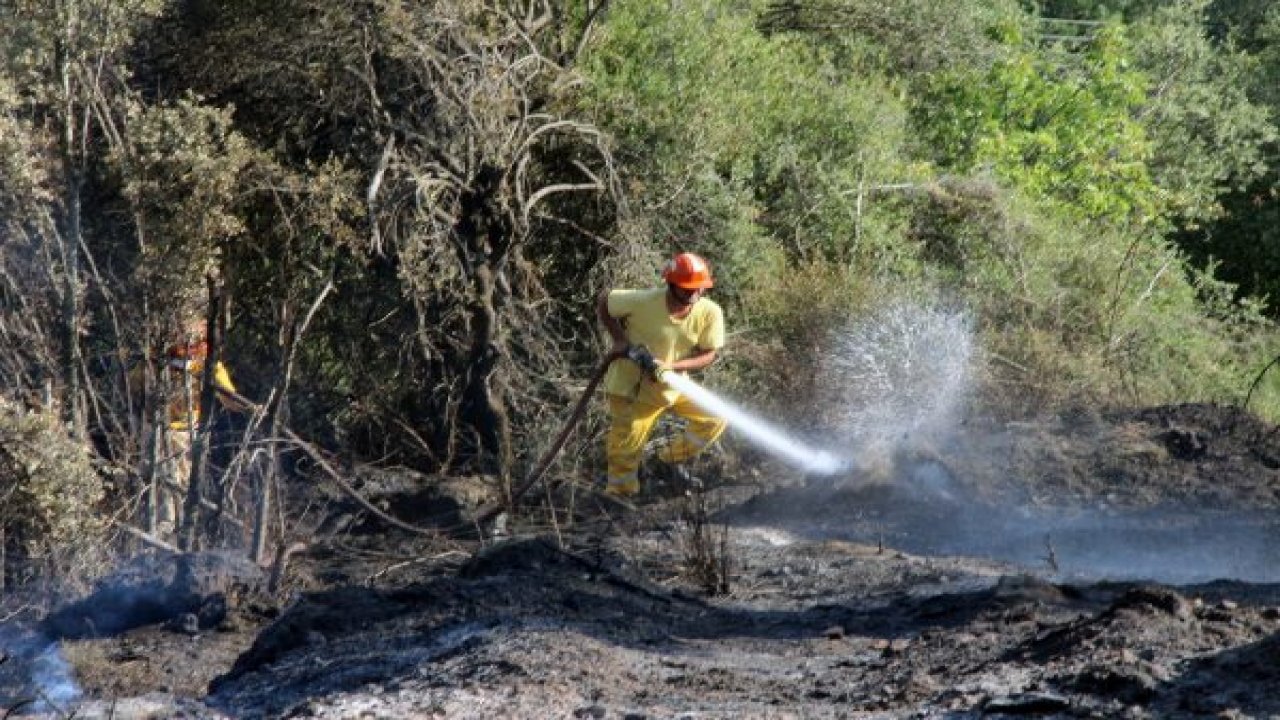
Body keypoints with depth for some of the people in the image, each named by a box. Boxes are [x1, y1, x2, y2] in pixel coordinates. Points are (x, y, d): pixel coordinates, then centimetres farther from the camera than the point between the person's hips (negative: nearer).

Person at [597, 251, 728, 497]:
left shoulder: (710, 313, -19)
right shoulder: (644, 302, -27)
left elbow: (708, 355, -12)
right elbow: (603, 304, -11)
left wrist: (670, 366, -26)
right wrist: (619, 340, -21)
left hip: (673, 383, 4)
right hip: (632, 388, -4)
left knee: (715, 417, 5)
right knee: (625, 449, 1)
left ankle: (672, 460, 23)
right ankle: (619, 495, 25)